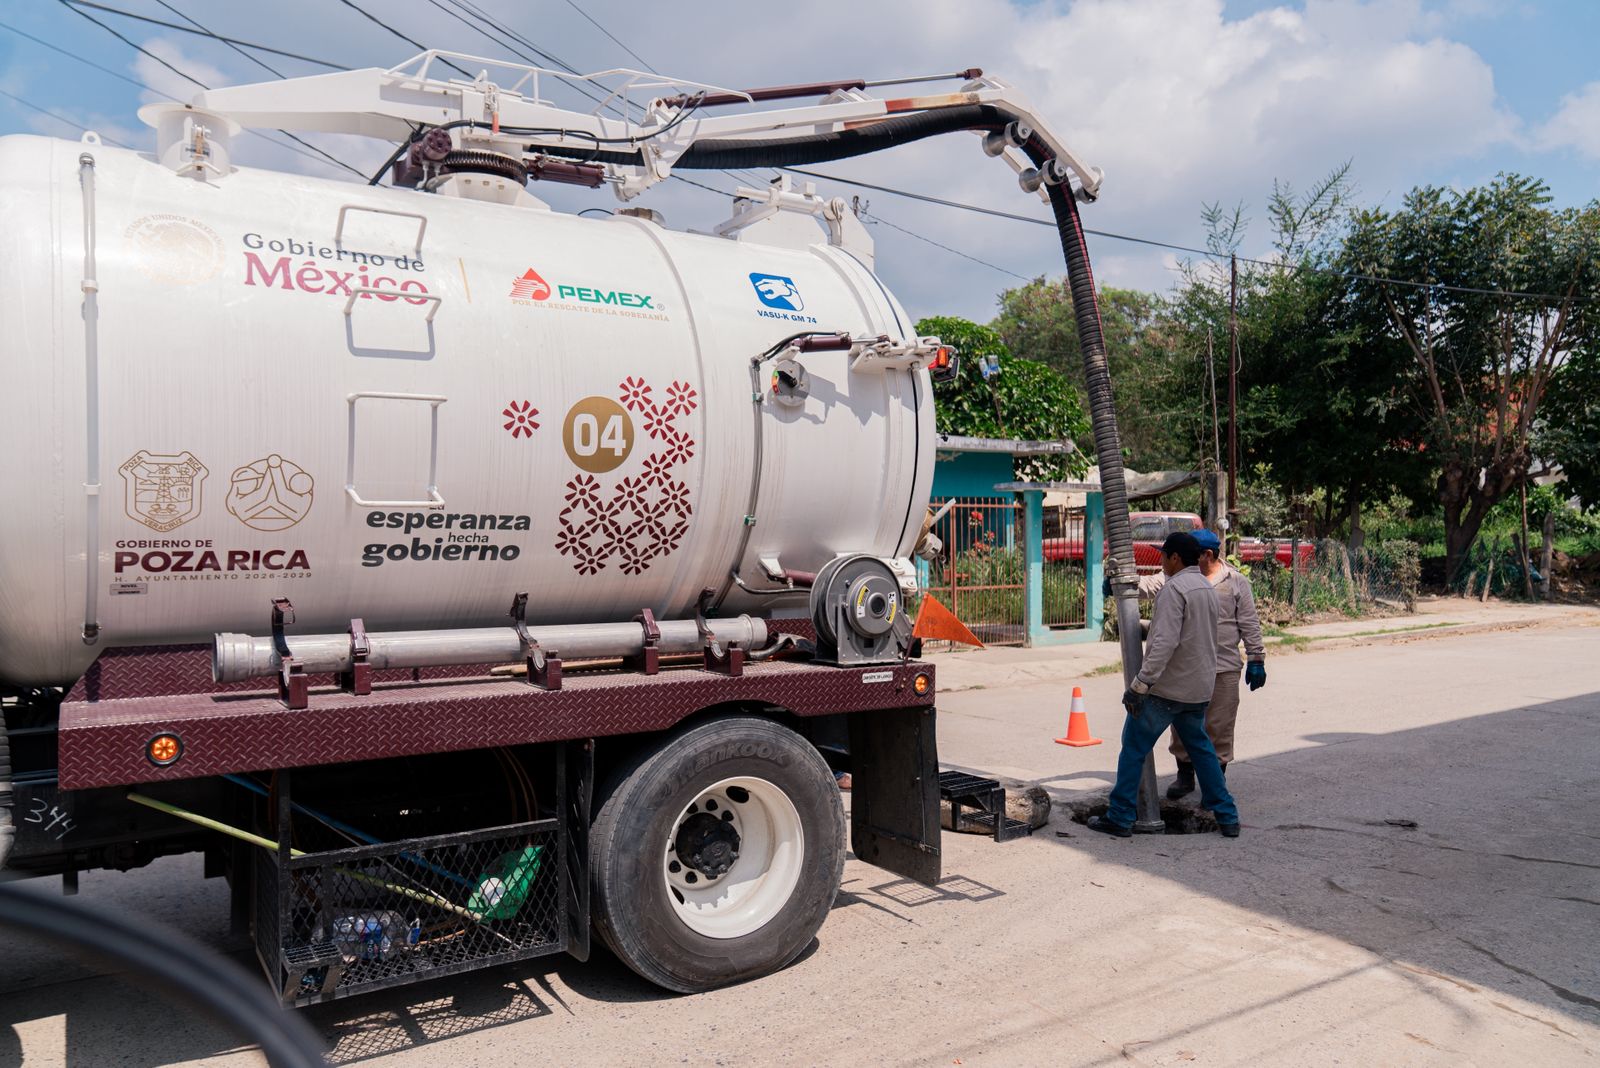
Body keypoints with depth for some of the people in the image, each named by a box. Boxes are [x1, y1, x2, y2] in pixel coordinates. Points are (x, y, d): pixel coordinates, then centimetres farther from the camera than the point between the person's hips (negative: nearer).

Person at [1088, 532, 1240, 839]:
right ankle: (1227, 816, 22)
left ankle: (1120, 818, 5)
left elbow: (1165, 642, -26)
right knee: (1200, 747, 20)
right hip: (1199, 688, 9)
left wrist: (1140, 684, -25)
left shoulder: (1174, 588, -16)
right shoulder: (1207, 588, 12)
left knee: (1134, 748, 1)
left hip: (1167, 687, -8)